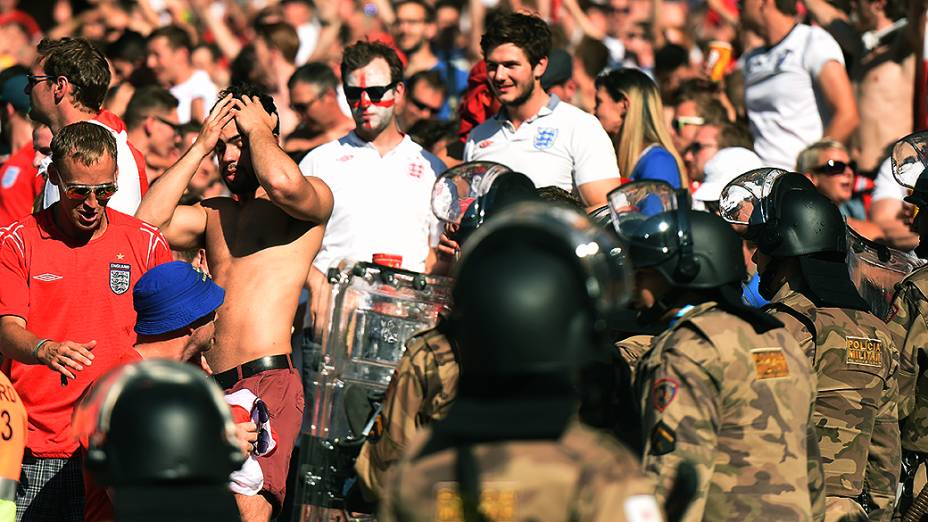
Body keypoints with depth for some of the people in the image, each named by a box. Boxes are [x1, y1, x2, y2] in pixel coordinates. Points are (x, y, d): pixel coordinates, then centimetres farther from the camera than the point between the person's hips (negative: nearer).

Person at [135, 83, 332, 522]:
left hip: (268, 380, -7)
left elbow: (282, 182, -20)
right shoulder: (214, 213, 25)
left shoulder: (313, 198, 5)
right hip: (210, 387, 7)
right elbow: (146, 222, 9)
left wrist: (257, 127, 1)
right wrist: (200, 147, 12)